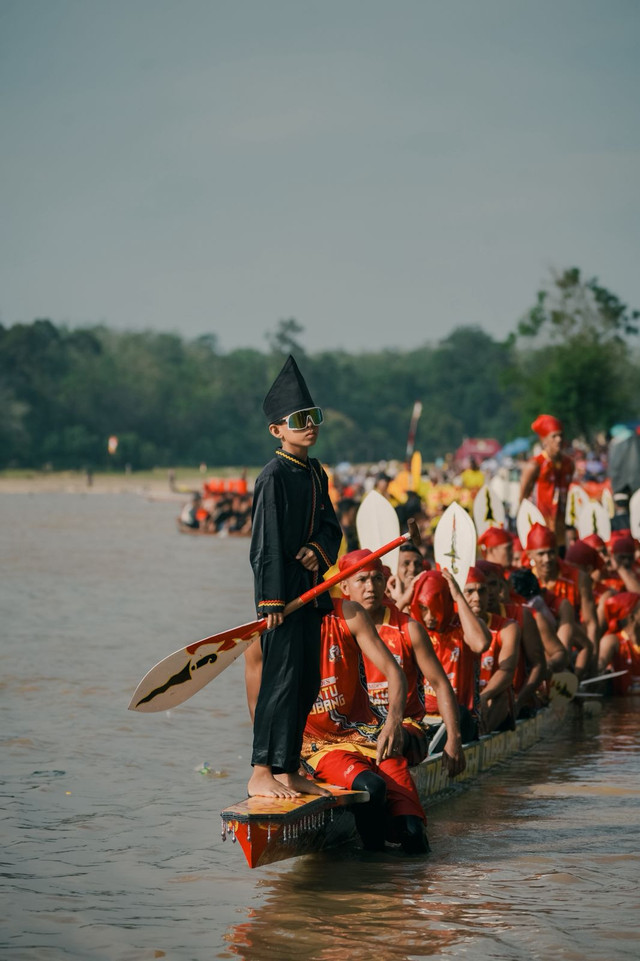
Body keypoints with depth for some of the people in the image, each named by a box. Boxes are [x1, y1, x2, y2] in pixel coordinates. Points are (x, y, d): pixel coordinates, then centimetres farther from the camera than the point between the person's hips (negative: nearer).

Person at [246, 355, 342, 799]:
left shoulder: (316, 474, 14)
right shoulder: (274, 476, -12)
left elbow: (331, 525, 16)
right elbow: (267, 542, -15)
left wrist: (319, 550, -7)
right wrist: (272, 598, -19)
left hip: (311, 591, 8)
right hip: (283, 592, -8)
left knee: (307, 682, 10)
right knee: (280, 678, -9)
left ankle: (289, 770, 18)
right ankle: (261, 773, -5)